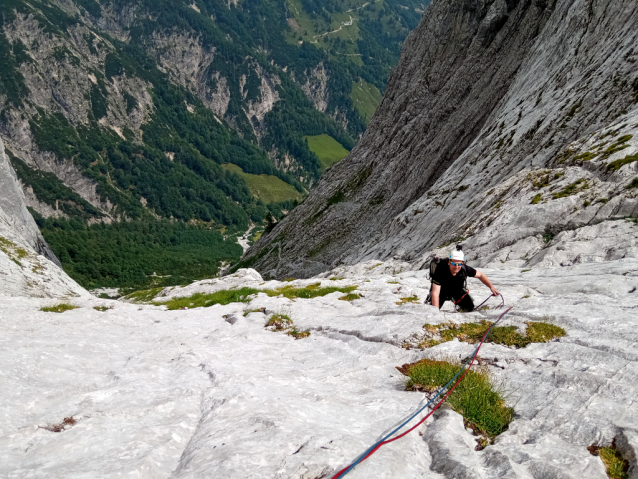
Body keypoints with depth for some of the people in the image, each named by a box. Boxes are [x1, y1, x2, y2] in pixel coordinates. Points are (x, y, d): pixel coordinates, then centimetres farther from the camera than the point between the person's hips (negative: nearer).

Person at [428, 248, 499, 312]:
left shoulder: (465, 269, -31)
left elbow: (480, 275, -10)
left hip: (457, 290, 3)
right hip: (442, 290, -3)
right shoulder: (441, 270, -40)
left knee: (469, 307, -11)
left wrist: (491, 287, -22)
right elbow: (435, 293, -40)